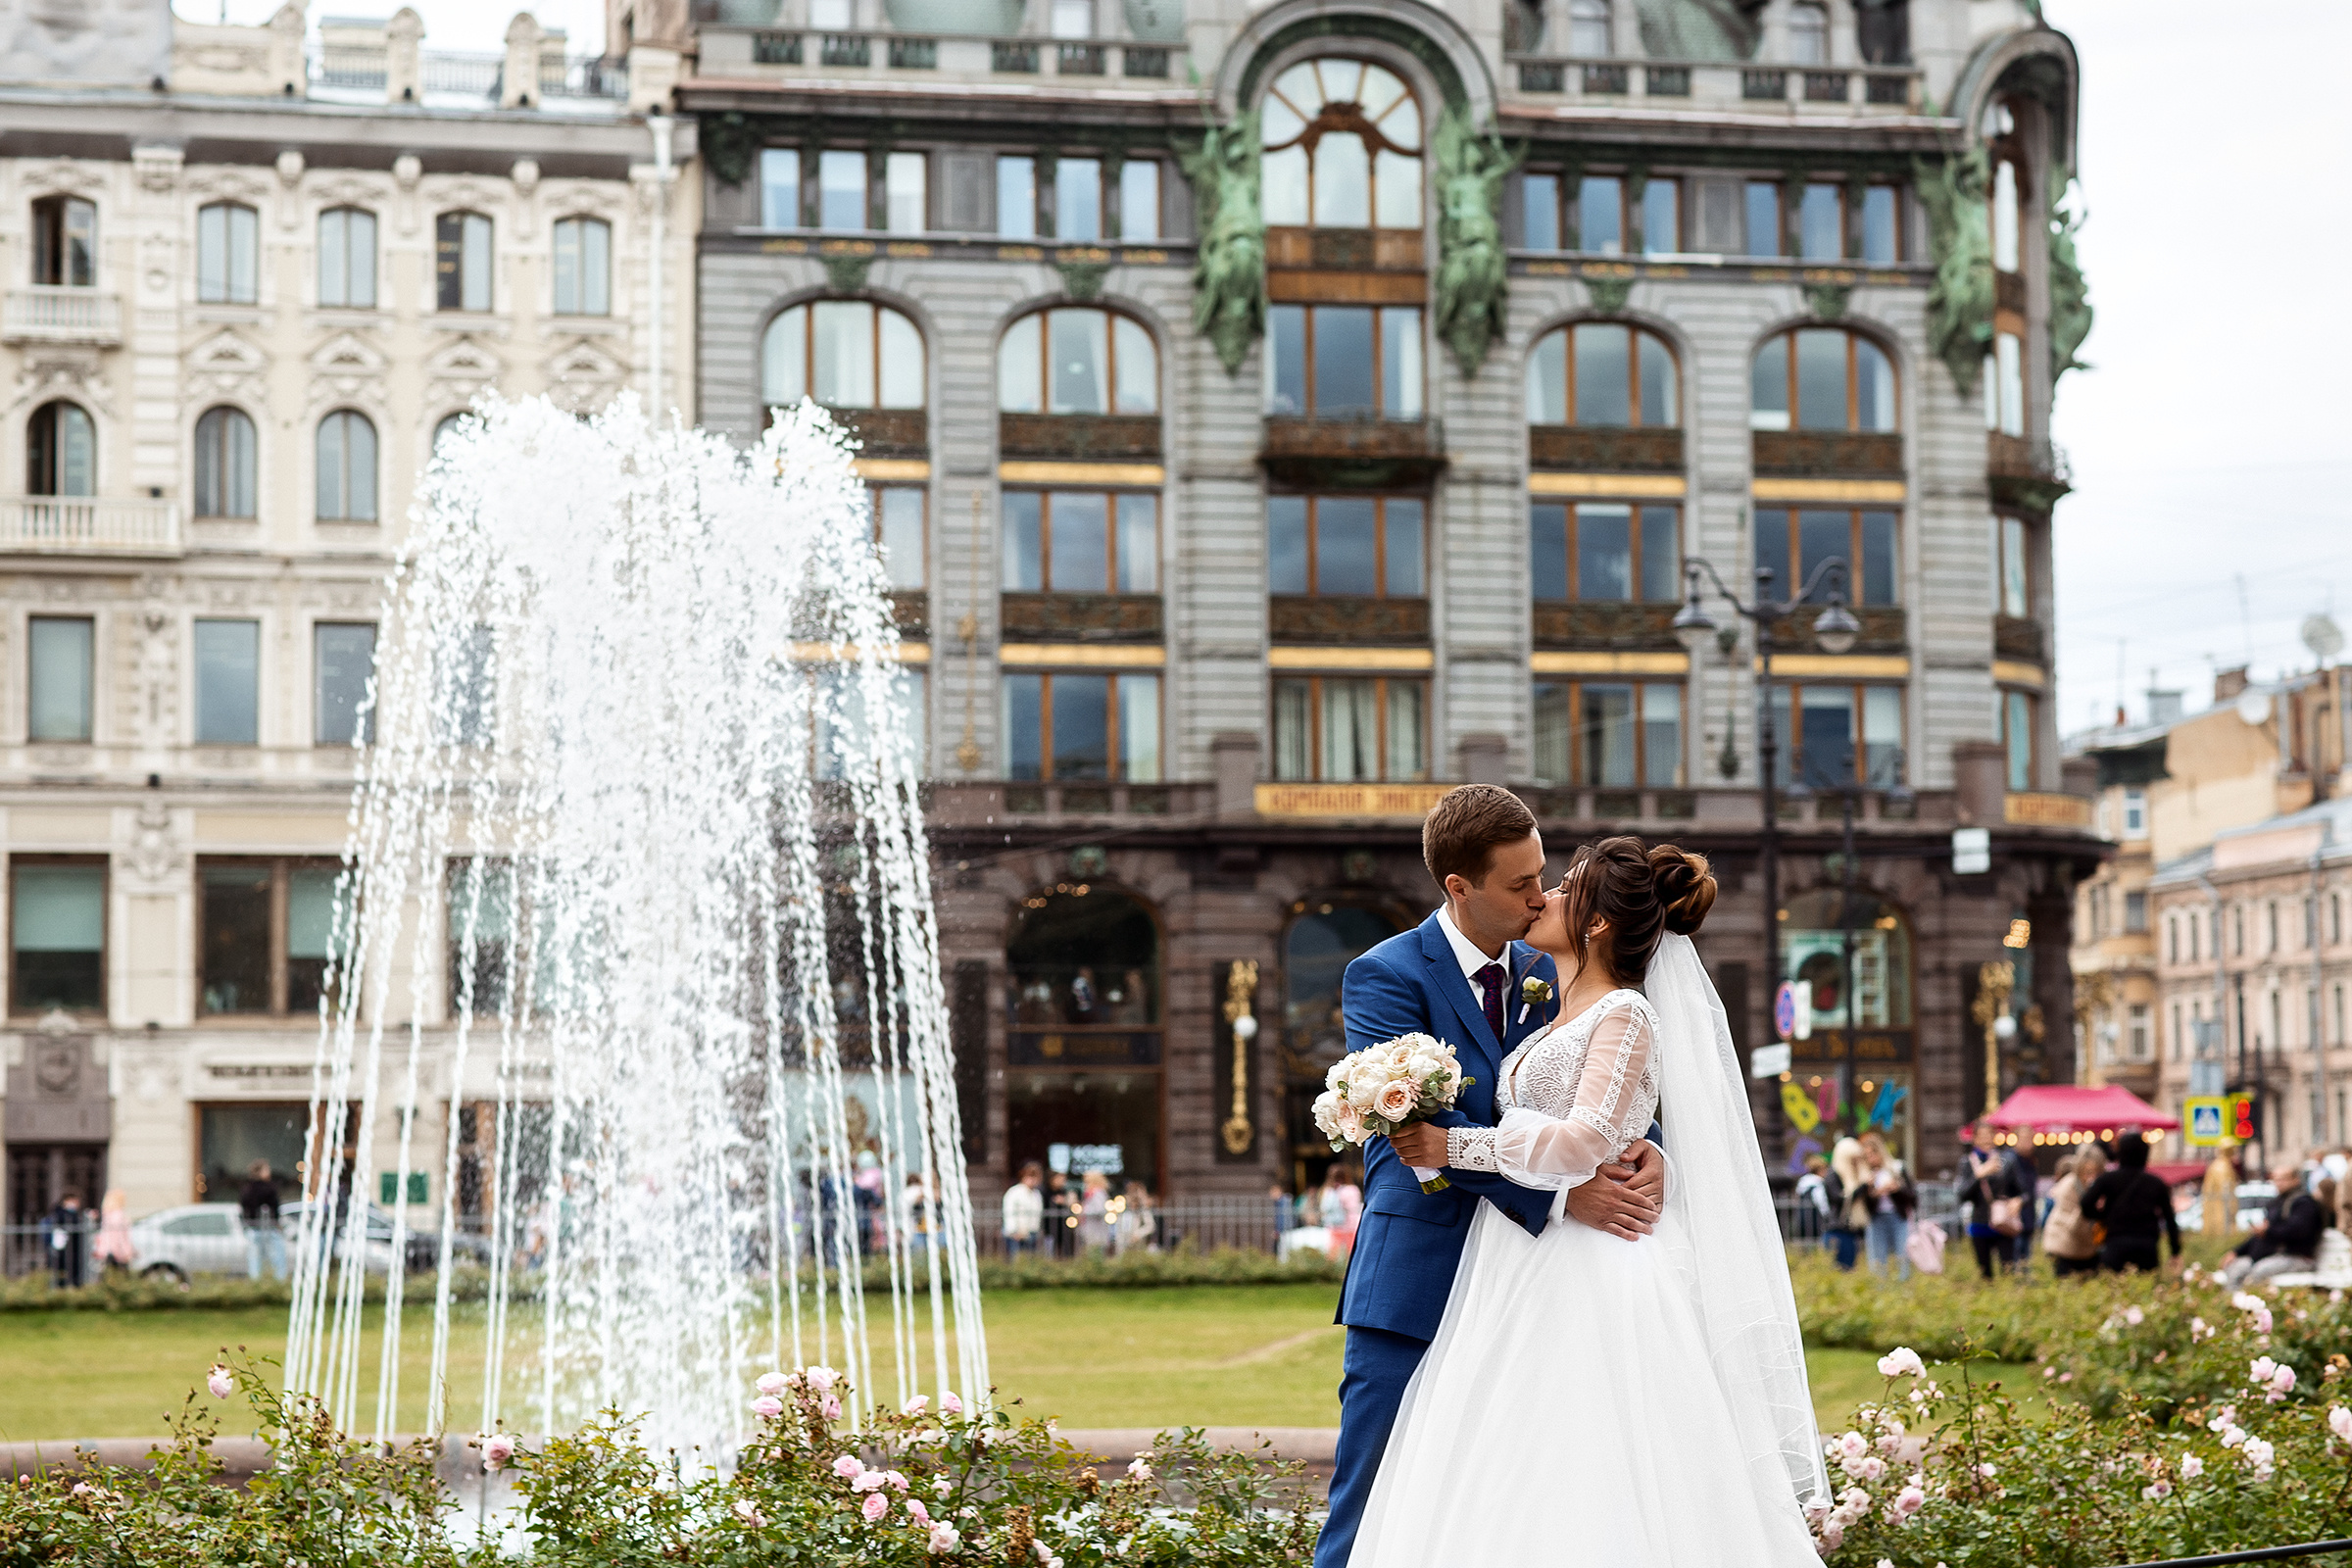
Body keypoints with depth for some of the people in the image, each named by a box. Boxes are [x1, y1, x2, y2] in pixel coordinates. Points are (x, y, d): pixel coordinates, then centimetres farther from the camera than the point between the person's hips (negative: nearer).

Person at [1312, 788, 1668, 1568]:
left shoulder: (1546, 975, 11)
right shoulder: (1384, 976, -8)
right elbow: (1421, 1125, -19)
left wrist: (1636, 1151, -16)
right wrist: (1558, 1191, -26)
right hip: (1415, 1286, -5)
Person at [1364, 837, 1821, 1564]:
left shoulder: (1624, 1014, -6)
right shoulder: (1556, 1022, 20)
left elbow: (1585, 1141, -19)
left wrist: (1455, 1147, -15)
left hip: (1588, 1277, -9)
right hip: (1526, 1274, 9)